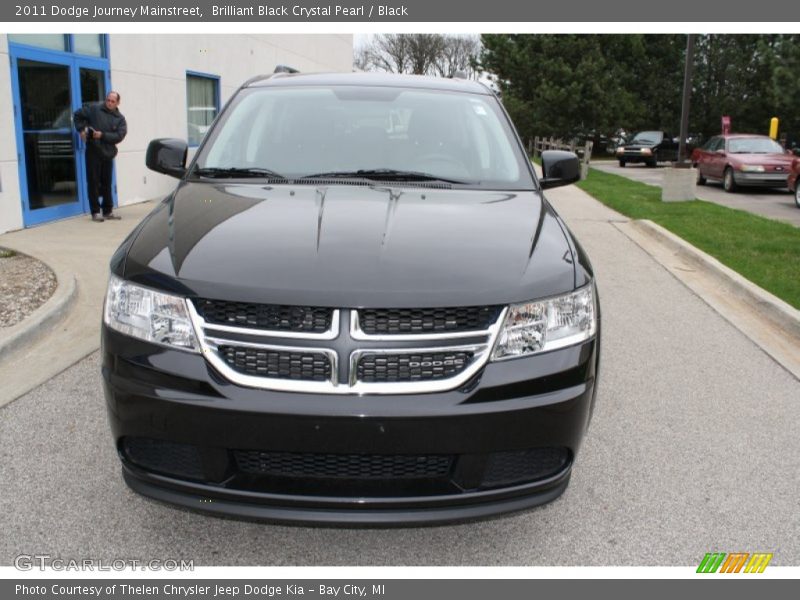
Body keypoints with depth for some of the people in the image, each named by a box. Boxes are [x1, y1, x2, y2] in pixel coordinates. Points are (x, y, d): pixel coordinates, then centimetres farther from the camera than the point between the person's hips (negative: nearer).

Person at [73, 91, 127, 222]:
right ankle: (95, 212, 4)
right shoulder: (94, 108, -1)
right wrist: (81, 130, -3)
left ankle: (108, 211, 18)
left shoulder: (120, 119, 4)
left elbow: (119, 136, -8)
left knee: (107, 183, 10)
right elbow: (77, 115, 7)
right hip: (93, 152, -3)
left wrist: (103, 135, -17)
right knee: (93, 182, -1)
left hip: (108, 153, 3)